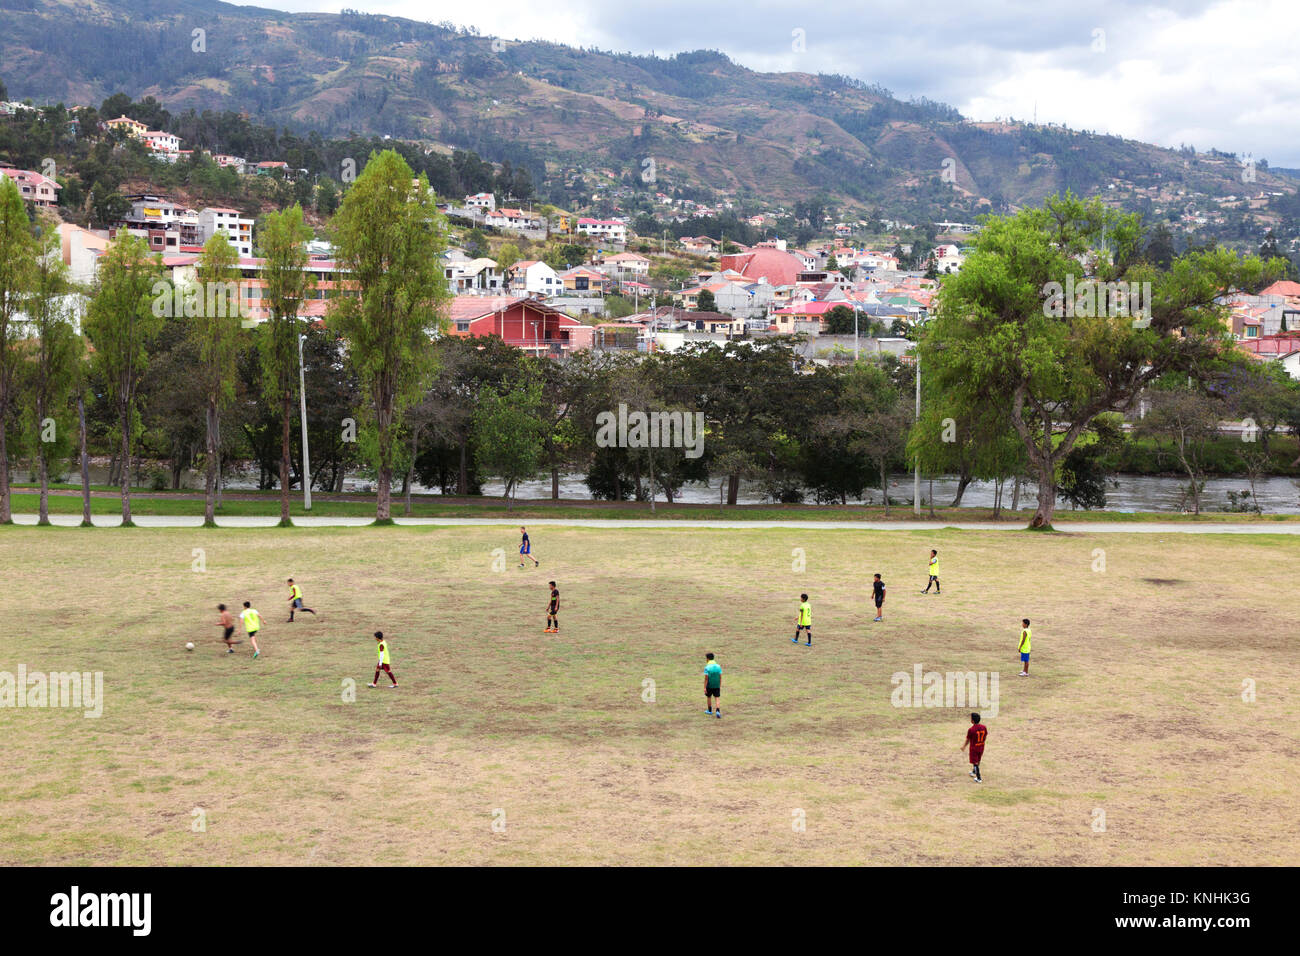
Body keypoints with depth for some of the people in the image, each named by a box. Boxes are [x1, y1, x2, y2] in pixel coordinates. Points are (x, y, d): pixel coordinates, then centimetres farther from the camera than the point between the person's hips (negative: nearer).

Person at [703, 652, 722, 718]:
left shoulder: (707, 667, -14)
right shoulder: (718, 666, -1)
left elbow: (706, 678, -15)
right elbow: (720, 677, 2)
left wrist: (705, 687, -10)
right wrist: (720, 686, 11)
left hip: (709, 686, -2)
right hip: (717, 686, 2)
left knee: (709, 697, 18)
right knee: (717, 698, 3)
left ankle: (710, 710, 33)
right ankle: (718, 711, -15)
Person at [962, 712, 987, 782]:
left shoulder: (971, 730, -24)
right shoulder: (984, 727, -10)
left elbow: (968, 740, -12)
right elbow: (985, 736, 4)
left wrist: (964, 746, 7)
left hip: (974, 748, -5)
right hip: (981, 747, 5)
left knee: (975, 763, 6)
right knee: (978, 761, 25)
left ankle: (979, 778, 9)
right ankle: (974, 772, 48)